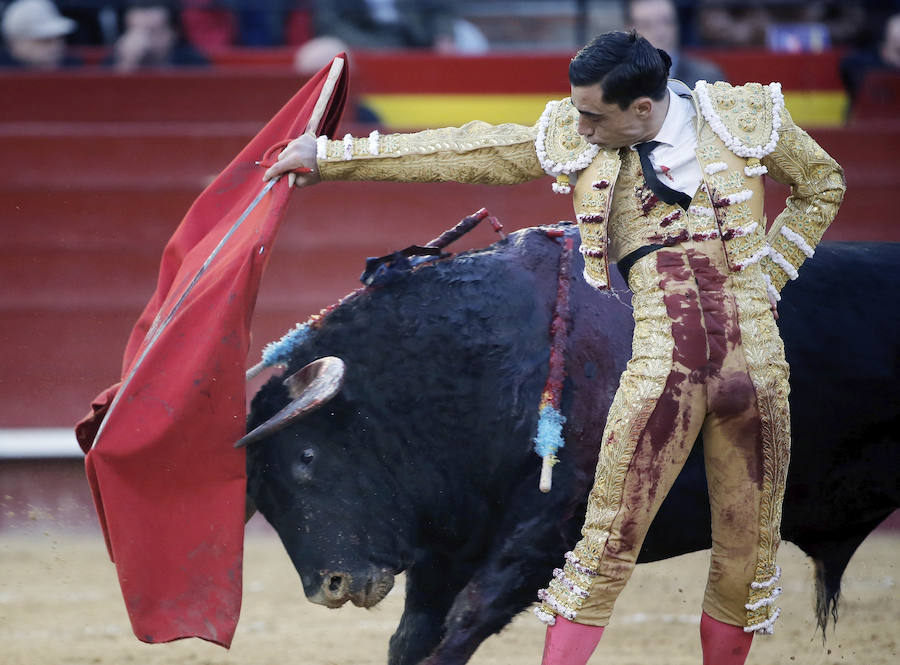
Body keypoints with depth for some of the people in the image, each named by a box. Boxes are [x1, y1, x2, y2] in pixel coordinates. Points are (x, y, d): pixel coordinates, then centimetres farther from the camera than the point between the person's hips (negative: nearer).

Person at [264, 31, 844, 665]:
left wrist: (767, 274, 8)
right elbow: (461, 152, 7)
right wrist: (328, 155, 6)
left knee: (746, 560, 6)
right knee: (606, 549, -7)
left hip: (755, 365, 0)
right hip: (661, 369, 0)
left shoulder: (746, 117, 3)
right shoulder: (573, 140, 5)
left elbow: (823, 185, 18)